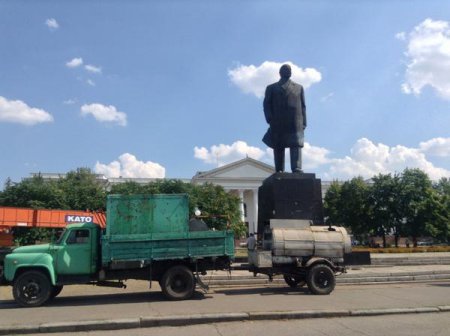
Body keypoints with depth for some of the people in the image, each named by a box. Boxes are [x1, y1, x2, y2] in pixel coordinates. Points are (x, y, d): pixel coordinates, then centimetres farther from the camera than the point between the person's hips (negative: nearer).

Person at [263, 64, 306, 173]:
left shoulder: (299, 87, 23)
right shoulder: (271, 88, 18)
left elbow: (303, 106, 16)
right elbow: (267, 105, 7)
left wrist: (303, 123, 5)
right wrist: (270, 119, -10)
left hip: (295, 123, 0)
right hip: (277, 124, 0)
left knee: (296, 145, -13)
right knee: (278, 148, 0)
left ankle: (297, 170, -21)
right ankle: (279, 172, 3)